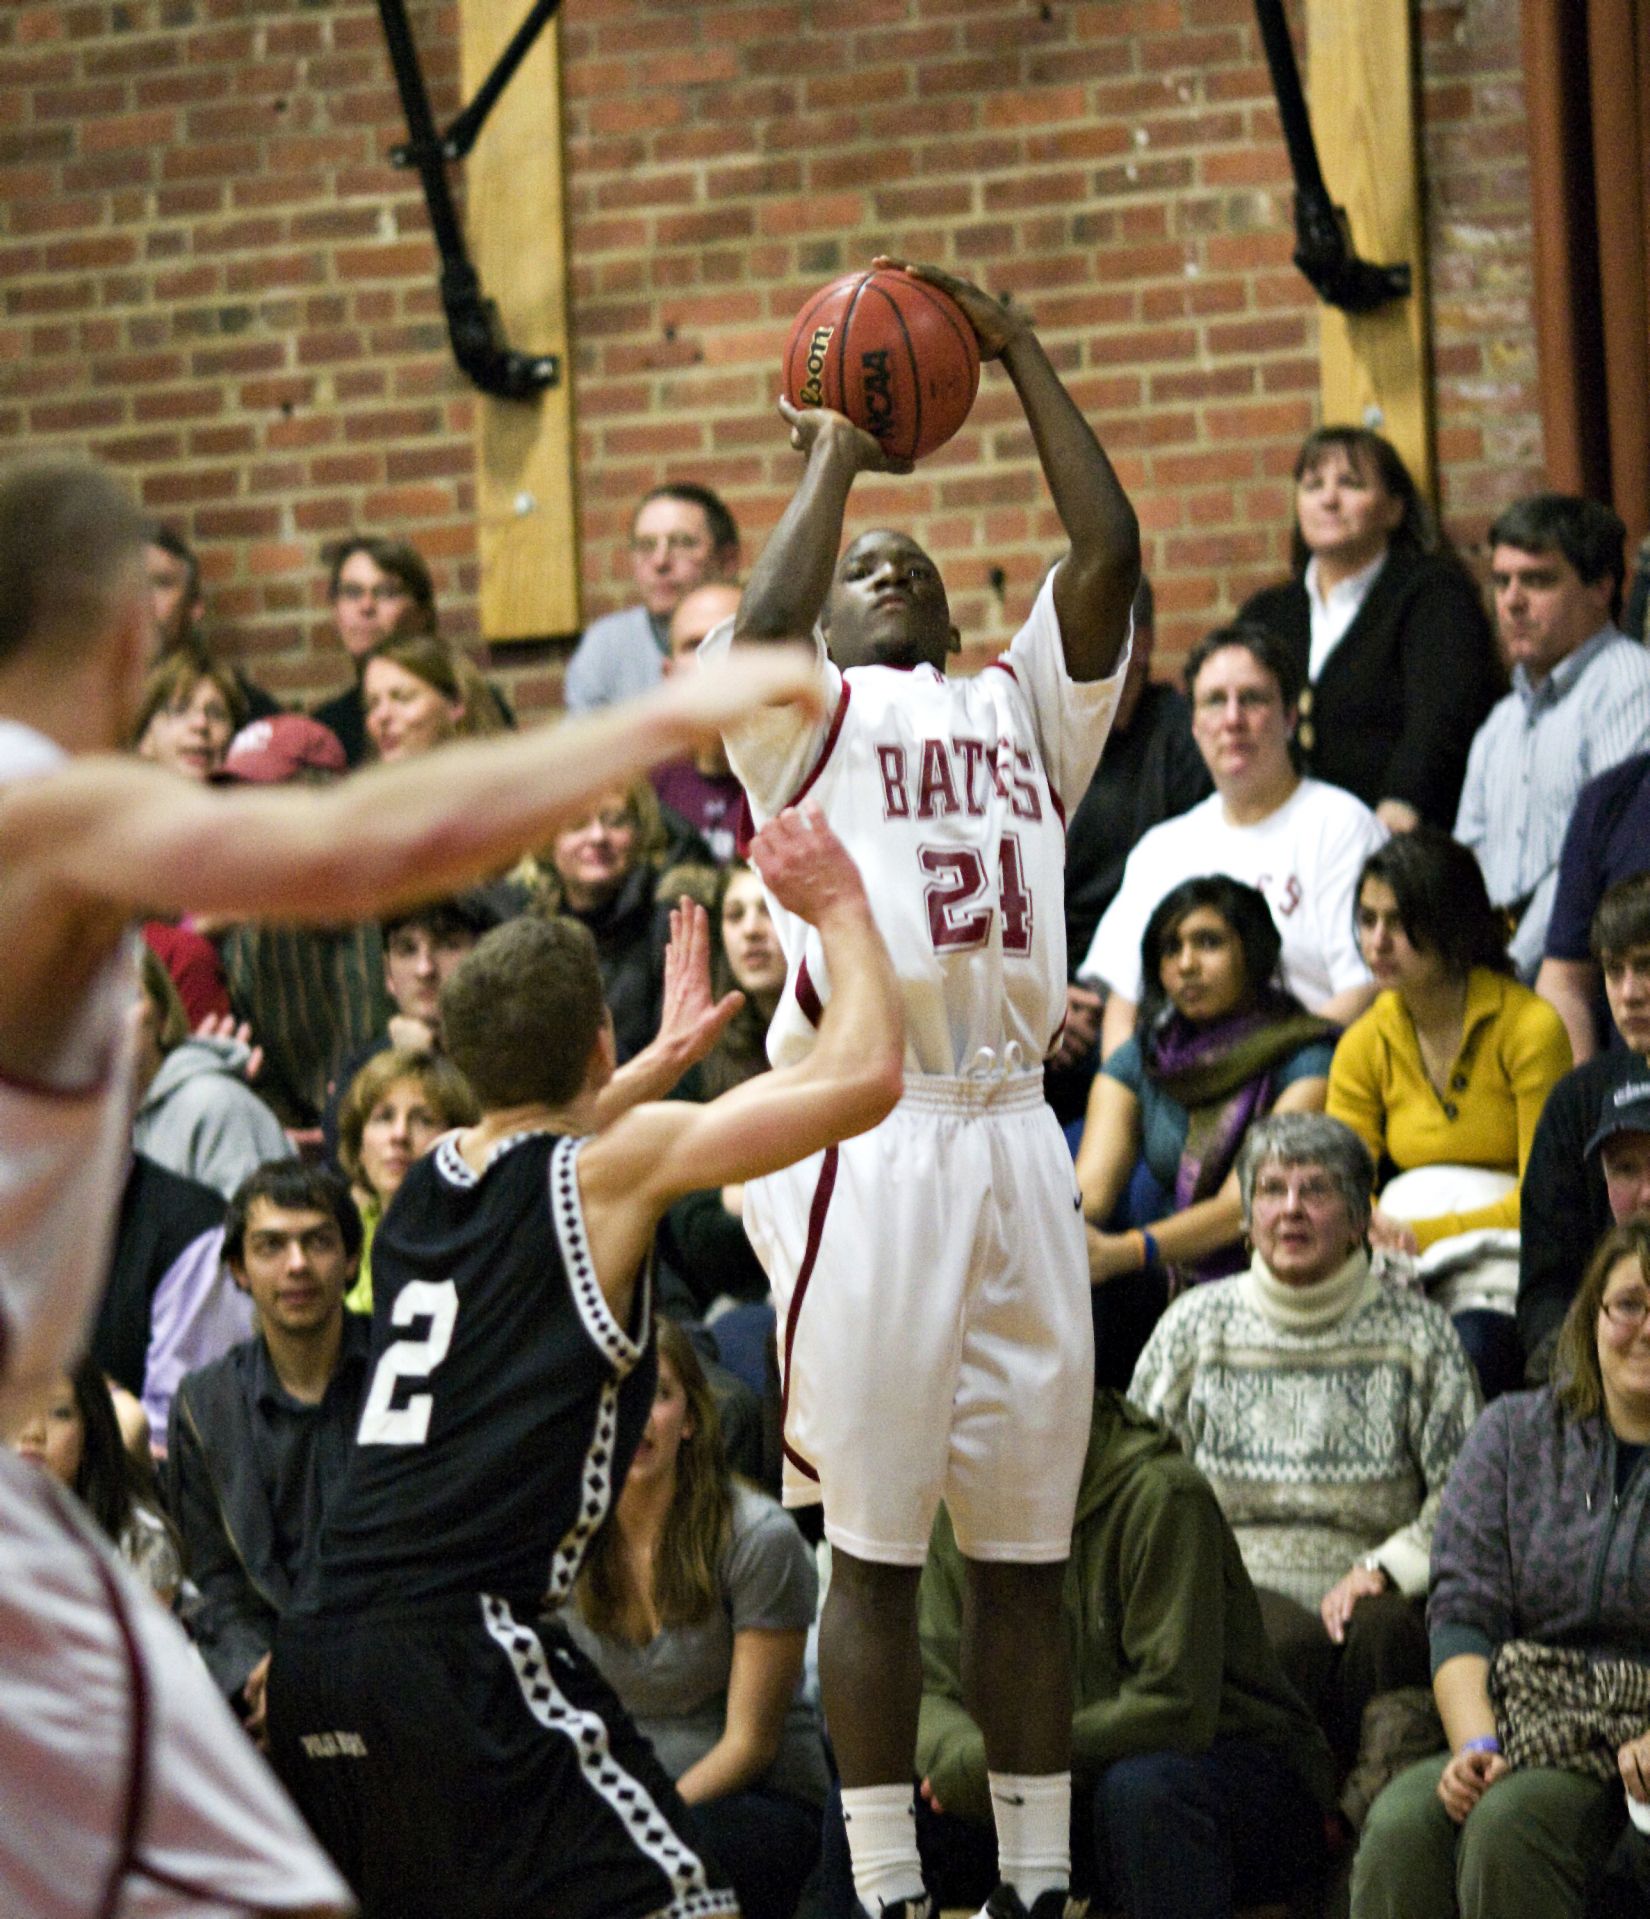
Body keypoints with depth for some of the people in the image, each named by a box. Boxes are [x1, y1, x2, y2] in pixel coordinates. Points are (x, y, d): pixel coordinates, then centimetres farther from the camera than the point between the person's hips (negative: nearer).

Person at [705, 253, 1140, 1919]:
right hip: (868, 1141, -4)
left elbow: (1107, 554, 5)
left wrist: (1022, 359, 5)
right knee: (873, 1546, -1)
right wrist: (832, 454, -2)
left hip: (1016, 1136, 4)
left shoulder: (1023, 705, 21)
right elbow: (758, 629, -13)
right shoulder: (804, 717, 10)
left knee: (1024, 1548, 7)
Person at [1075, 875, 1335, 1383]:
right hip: (1169, 1291, 4)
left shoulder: (1307, 1060, -3)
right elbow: (1091, 1187, 0)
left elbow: (1245, 1204, -16)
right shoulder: (1137, 1061, 14)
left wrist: (1122, 1251, -32)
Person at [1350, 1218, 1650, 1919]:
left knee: (1508, 1824, -35)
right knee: (1401, 1823, -30)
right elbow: (1462, 1611, 7)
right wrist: (1477, 1746, -11)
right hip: (1519, 1736, 3)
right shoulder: (1514, 1432, 16)